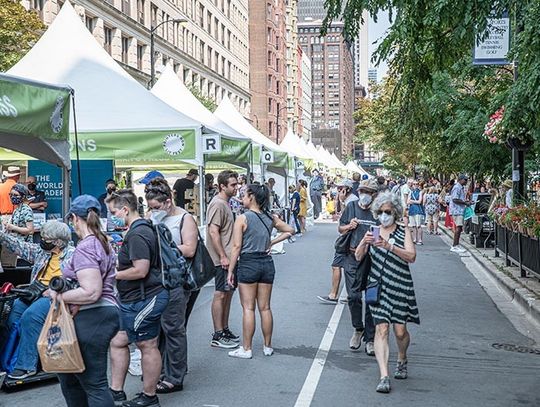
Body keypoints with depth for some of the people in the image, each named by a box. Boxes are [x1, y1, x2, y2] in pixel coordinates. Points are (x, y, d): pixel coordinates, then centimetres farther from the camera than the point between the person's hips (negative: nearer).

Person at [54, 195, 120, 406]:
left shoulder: (85, 248, -16)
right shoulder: (103, 243, 13)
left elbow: (91, 292, -25)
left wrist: (59, 296, -13)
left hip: (92, 317, -10)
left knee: (94, 383, -5)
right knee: (68, 374, 19)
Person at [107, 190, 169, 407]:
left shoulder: (137, 234, -20)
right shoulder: (141, 229, 13)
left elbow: (140, 270, -26)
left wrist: (112, 275, -14)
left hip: (144, 300, -11)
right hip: (134, 299, 11)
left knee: (147, 346, 2)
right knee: (118, 342, 15)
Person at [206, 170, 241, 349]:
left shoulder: (225, 203, 16)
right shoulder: (218, 204, -15)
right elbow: (213, 232, -22)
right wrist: (223, 257, -22)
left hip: (228, 257, 10)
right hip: (222, 259, -10)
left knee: (228, 294, 14)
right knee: (220, 294, -5)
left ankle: (225, 330, 23)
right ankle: (217, 336, 1)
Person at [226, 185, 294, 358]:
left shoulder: (243, 218, -11)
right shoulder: (271, 218, 5)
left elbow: (237, 246, -12)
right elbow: (289, 230, 16)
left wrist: (230, 271, -8)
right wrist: (272, 242, 11)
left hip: (248, 263, -5)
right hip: (267, 263, 5)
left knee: (248, 308, 0)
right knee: (265, 308, 12)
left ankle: (246, 349, 5)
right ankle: (268, 347, 19)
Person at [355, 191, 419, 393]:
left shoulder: (403, 232, 3)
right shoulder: (373, 232, 8)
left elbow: (411, 256, -11)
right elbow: (358, 257, 1)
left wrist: (389, 246, -25)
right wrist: (363, 243, -21)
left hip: (400, 285, -1)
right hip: (378, 286, 1)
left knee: (400, 330, 2)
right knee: (381, 328, -11)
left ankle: (402, 360, 35)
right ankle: (384, 376, -14)